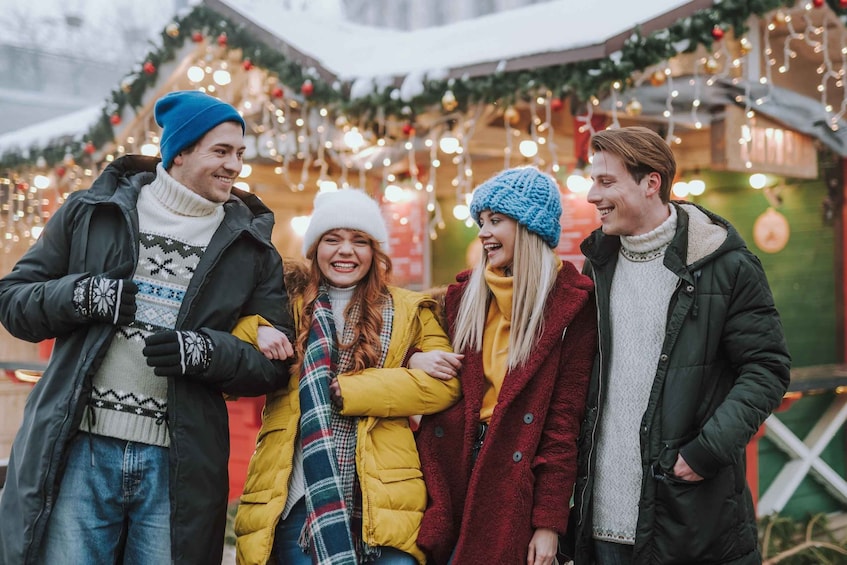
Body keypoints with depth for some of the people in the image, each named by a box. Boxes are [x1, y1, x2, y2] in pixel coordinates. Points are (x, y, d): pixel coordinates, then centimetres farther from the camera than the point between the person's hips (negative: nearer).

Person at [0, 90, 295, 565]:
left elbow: (275, 363, 7)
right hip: (77, 453, 0)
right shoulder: (92, 211, 9)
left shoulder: (251, 247, 10)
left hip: (179, 468, 1)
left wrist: (206, 352, -12)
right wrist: (81, 295, -10)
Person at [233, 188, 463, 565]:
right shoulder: (287, 307, 13)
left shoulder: (409, 311, 10)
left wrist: (343, 390, -11)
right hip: (299, 496, 1)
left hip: (381, 496, -1)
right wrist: (257, 331, -11)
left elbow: (445, 384, -5)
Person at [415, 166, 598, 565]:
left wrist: (549, 521, -10)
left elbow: (564, 417, -8)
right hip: (448, 471, 4)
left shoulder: (571, 303, -6)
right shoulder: (465, 292, 7)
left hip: (513, 482, -4)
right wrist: (416, 360, -5)